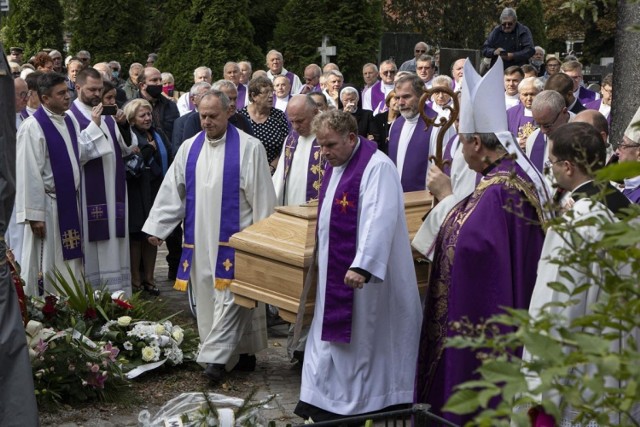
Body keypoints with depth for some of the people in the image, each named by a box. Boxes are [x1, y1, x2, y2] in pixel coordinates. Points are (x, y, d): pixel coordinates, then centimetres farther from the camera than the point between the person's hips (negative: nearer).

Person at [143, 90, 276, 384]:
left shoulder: (249, 148, -6)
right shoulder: (189, 148, 8)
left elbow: (261, 195, -5)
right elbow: (172, 190, 11)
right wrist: (157, 226, 7)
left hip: (233, 239, -5)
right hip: (199, 238, 5)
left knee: (228, 297, -8)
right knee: (206, 298, 8)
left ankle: (216, 357, -7)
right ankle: (237, 349, 20)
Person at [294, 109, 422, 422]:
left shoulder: (377, 167, -18)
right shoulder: (335, 166, 11)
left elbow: (379, 220, -28)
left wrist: (361, 266, -34)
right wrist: (321, 257, 22)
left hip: (364, 277, -9)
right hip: (334, 273, 9)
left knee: (362, 340, 1)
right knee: (330, 337, 12)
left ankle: (359, 402, 13)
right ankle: (324, 403, 20)